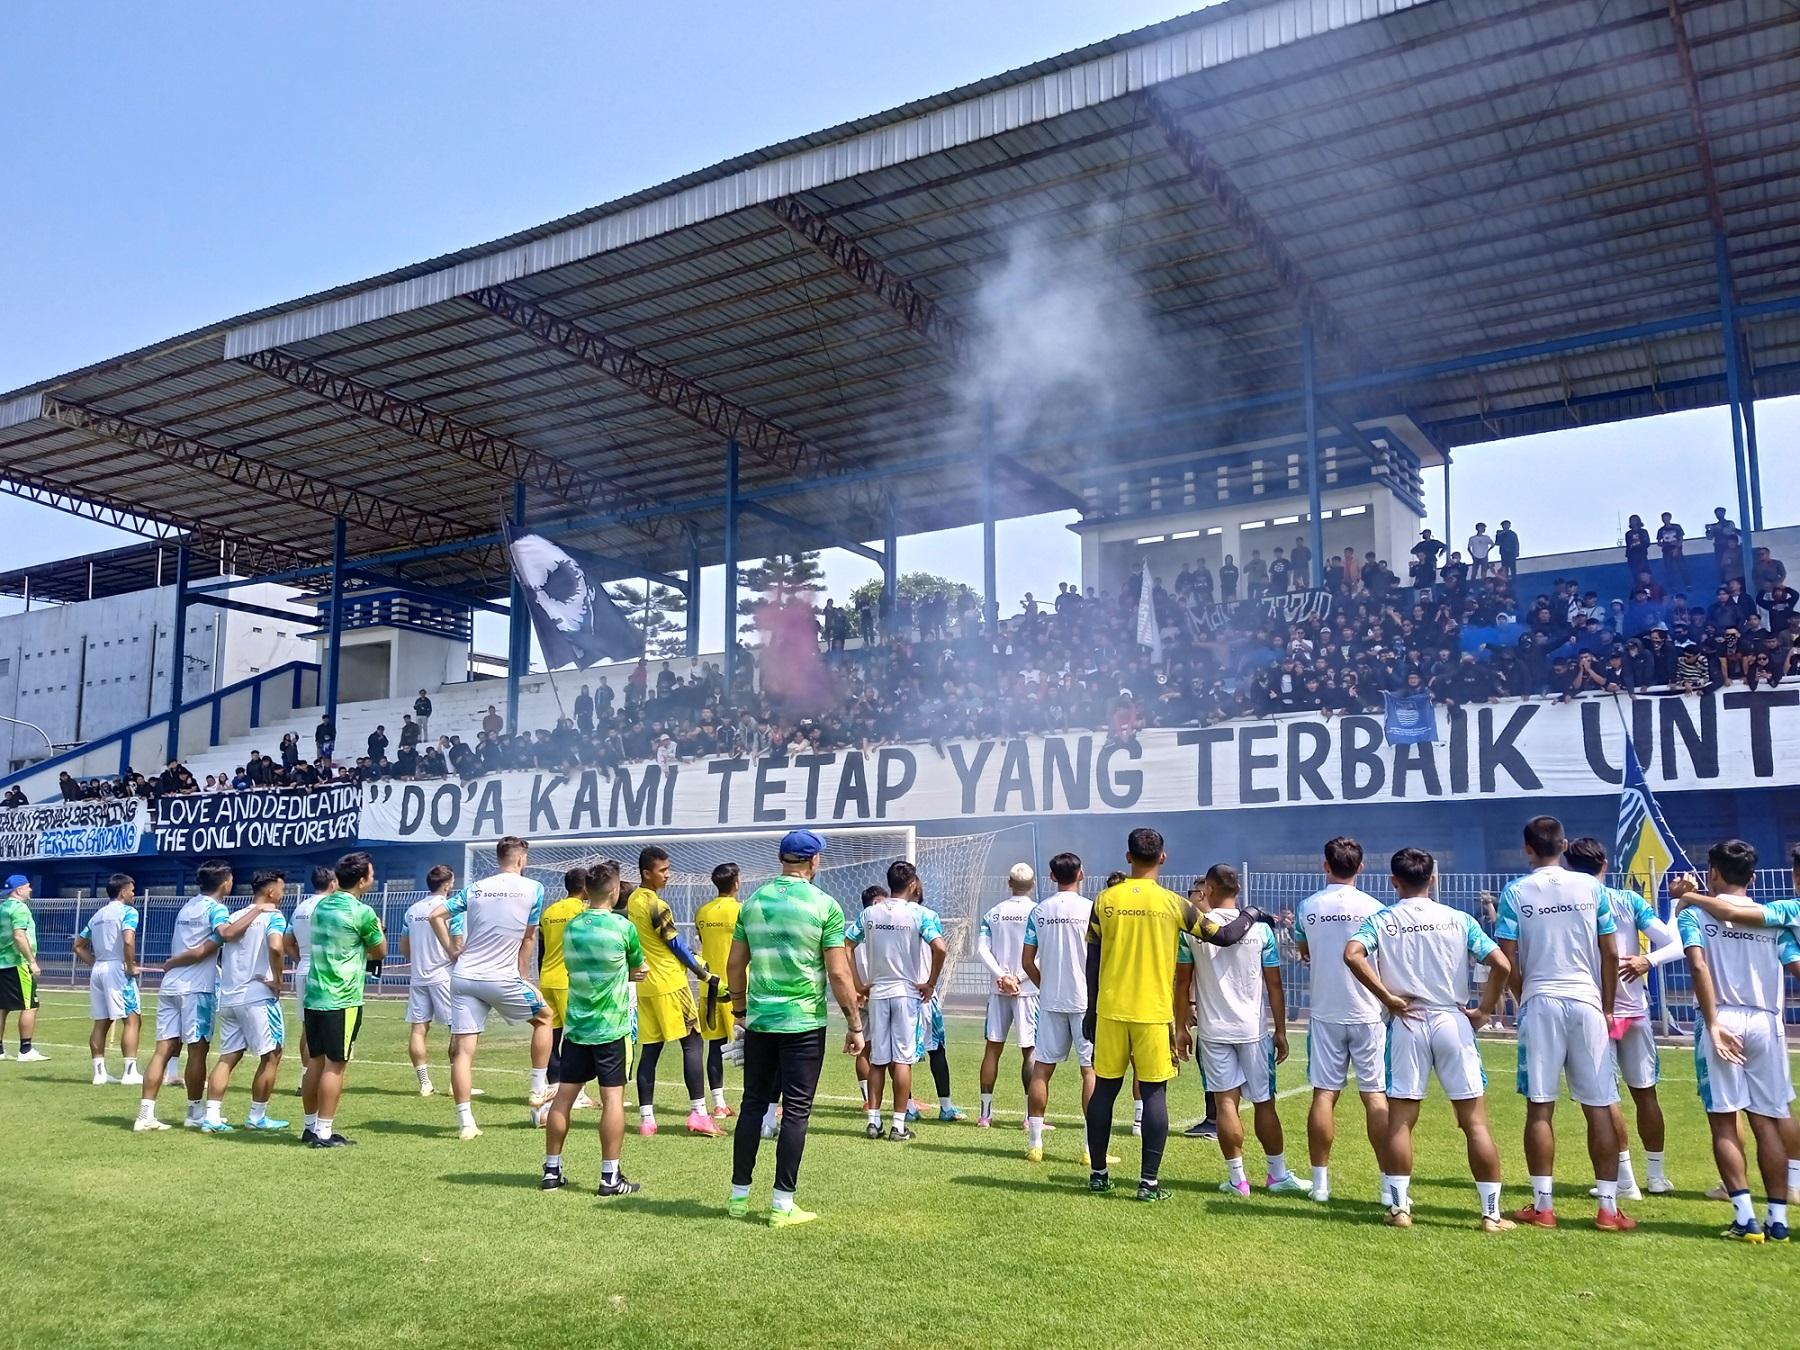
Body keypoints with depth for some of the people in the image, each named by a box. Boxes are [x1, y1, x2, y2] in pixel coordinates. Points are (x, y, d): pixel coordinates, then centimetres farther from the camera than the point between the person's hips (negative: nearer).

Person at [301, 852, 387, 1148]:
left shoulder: (321, 905, 10)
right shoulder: (361, 913, -13)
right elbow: (380, 951, 2)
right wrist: (378, 930, 17)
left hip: (314, 997, 8)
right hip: (342, 1001, -7)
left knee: (317, 1062, 14)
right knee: (335, 1065, -1)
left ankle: (310, 1126, 21)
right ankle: (324, 1132, 2)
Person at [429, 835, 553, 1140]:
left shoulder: (474, 888, 9)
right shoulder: (533, 889, -1)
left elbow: (435, 915, 5)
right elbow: (528, 939, 6)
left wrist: (452, 951, 12)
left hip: (463, 977, 3)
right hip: (501, 979, -3)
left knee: (462, 1049, 3)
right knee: (544, 1016, 20)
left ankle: (465, 1122, 2)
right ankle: (538, 1090, 22)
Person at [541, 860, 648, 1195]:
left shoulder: (570, 927, 3)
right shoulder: (623, 927, -10)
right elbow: (639, 969, 4)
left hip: (575, 1025, 5)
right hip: (610, 1027, -5)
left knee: (564, 1095, 10)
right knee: (613, 1096, -1)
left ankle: (552, 1171, 18)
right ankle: (610, 1177, 1)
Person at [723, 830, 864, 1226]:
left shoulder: (754, 901, 5)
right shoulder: (825, 906, -8)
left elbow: (735, 964, 9)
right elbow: (839, 974, -10)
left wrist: (740, 1011, 21)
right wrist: (855, 1025, -2)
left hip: (759, 1020, 4)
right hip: (804, 1023, -4)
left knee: (753, 1105, 14)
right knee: (796, 1111, 3)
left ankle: (739, 1196, 21)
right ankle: (782, 1204, 7)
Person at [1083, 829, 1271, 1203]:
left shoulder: (1105, 900, 1)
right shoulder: (1173, 904, -4)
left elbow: (1093, 961, 5)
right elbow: (1224, 937, 0)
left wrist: (1091, 1012, 13)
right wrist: (1250, 915, 20)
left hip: (1110, 1011, 2)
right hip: (1154, 1013, -2)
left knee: (1104, 1088, 10)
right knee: (1154, 1093, 4)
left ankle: (1098, 1173, 17)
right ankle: (1149, 1180, 3)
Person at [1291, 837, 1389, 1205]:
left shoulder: (1307, 907, -1)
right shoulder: (1373, 908, -7)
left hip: (1325, 1013, 1)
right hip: (1366, 1013, -1)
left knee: (1324, 1094, 5)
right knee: (1375, 1095, 3)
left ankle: (1320, 1181, 9)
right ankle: (1389, 1184, 5)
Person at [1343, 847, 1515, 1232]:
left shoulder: (1381, 920, 2)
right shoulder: (1458, 919, 4)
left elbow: (1352, 954, -16)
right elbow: (1501, 965, -5)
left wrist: (1389, 999, -10)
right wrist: (1483, 1011, 3)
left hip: (1406, 1024, 0)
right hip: (1452, 1022, 0)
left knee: (1400, 1120, 6)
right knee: (1475, 1121, 5)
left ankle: (1399, 1207, 8)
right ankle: (1492, 1212, 7)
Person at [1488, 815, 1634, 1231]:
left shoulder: (1515, 892, -1)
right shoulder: (1590, 887, 3)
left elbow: (1508, 960, -3)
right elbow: (1611, 954, 5)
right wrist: (1607, 1007, 14)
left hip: (1540, 1003, -1)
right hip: (1587, 1001, 1)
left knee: (1540, 1107, 3)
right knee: (1600, 1107, 6)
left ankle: (1543, 1205, 6)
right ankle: (1608, 1207, 8)